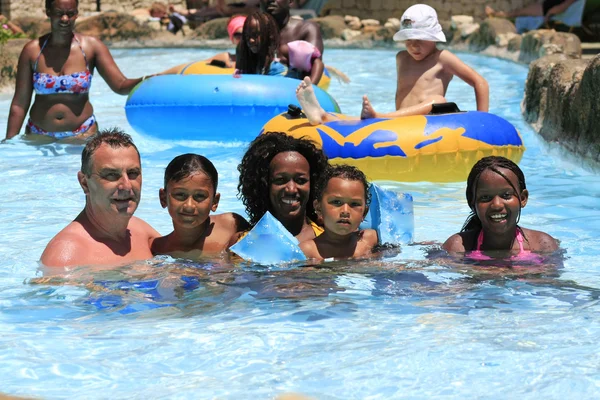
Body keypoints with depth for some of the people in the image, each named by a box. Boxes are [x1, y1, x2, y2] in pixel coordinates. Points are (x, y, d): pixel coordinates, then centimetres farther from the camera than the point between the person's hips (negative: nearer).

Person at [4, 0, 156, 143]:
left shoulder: (91, 46, -4)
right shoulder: (32, 50, -3)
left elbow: (121, 85, -10)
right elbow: (20, 103, 1)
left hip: (82, 134, 0)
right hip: (39, 135, 1)